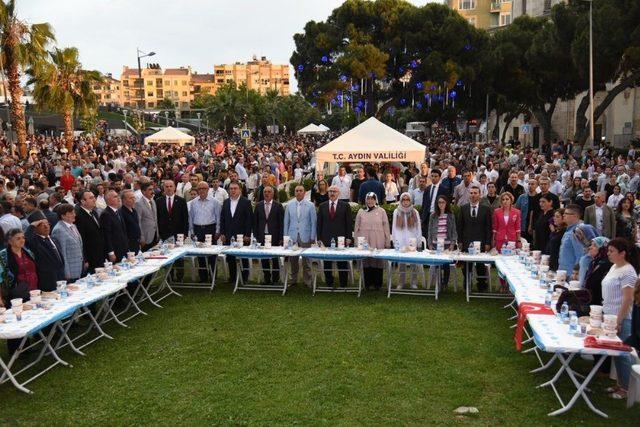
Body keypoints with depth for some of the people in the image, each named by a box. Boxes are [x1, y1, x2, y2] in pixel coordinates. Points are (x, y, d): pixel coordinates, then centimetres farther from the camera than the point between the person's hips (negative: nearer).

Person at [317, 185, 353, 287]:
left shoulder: (345, 206, 3)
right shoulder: (322, 206, 9)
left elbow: (349, 223, 2)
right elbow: (319, 223, 8)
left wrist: (348, 237, -5)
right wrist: (319, 238, 2)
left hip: (341, 238, -2)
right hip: (326, 239, 2)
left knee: (342, 263, 2)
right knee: (327, 263, 6)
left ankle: (343, 284, 10)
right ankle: (329, 283, 16)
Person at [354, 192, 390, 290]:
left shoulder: (381, 211, 5)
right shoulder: (361, 212, 9)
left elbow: (386, 227, 5)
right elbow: (356, 227, 11)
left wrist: (387, 242, 2)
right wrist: (356, 240, 7)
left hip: (378, 243, -1)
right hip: (364, 242, 1)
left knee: (378, 262, -1)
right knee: (366, 262, 3)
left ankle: (377, 283, 8)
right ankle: (367, 283, 13)